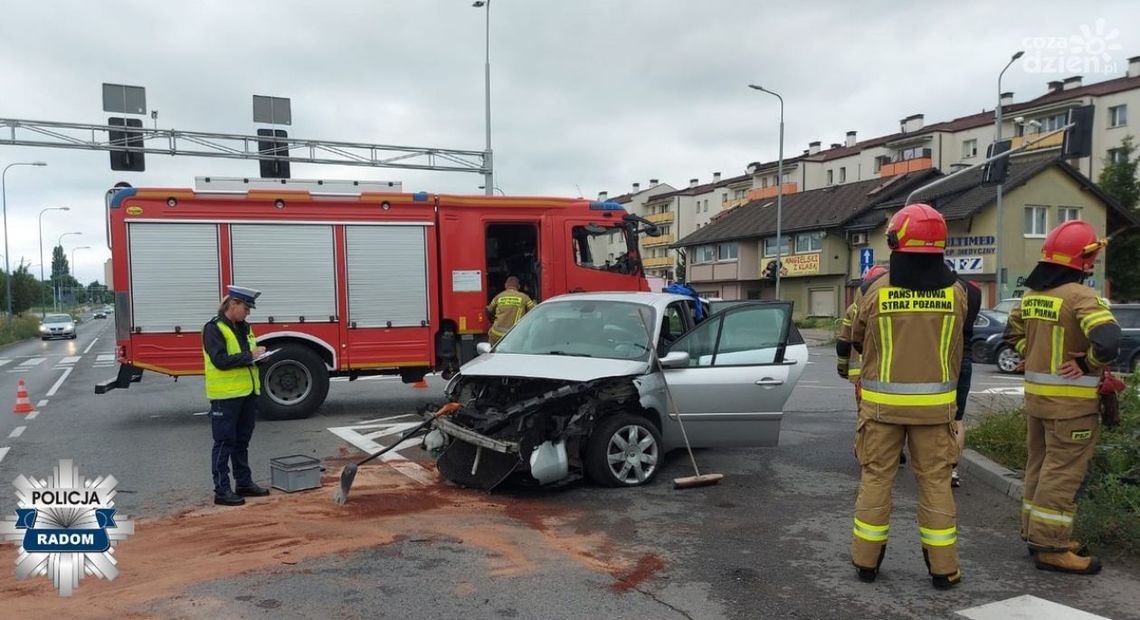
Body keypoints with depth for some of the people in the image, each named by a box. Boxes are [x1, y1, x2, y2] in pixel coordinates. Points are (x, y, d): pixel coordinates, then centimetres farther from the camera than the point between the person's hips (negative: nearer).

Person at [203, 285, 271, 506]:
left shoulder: (244, 327, 14)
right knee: (224, 443, -2)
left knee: (242, 442, 16)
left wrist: (260, 356, 1)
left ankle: (244, 482, 25)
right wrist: (249, 356, -19)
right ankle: (221, 490, 4)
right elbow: (220, 360, -20)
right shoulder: (214, 328, -11)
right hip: (226, 396, -8)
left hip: (247, 392, 8)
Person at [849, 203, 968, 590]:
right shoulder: (955, 291, -5)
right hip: (934, 403, 1)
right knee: (935, 481, 10)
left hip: (883, 402, -1)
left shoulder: (877, 289, -9)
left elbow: (857, 340, 4)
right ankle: (943, 567, 17)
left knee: (876, 478, 9)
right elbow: (955, 348, 6)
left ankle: (866, 560, 18)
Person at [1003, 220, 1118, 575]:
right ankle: (1051, 547, 4)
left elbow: (1013, 332, 21)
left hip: (1036, 393, 8)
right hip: (1070, 399, -8)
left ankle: (1035, 533, 27)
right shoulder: (1081, 296, -18)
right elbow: (1108, 341, -30)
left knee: (1039, 465, 17)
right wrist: (1089, 365, -13)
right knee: (1062, 472, -1)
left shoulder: (1032, 295, 7)